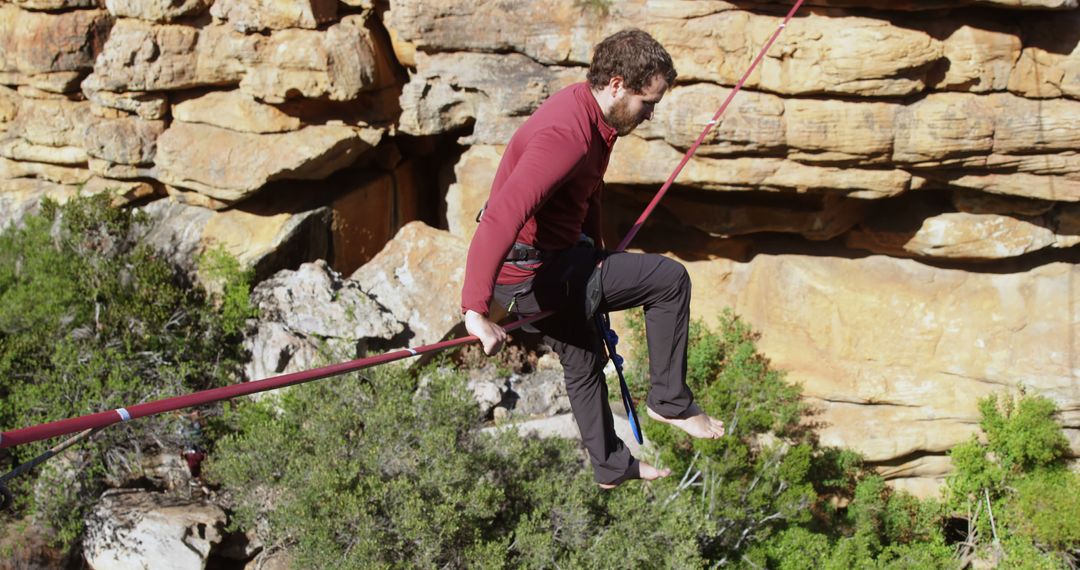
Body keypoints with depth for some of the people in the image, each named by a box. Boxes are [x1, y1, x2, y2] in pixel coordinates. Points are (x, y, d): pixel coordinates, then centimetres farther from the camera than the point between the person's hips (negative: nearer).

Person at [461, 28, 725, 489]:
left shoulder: (591, 113, 2)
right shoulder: (566, 135, -31)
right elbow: (500, 217, -41)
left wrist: (596, 253, 30)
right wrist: (475, 310, -45)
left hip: (547, 263, 10)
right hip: (530, 278, -10)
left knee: (585, 361, 26)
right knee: (669, 280, -9)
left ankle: (611, 467, 46)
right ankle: (670, 400, 6)